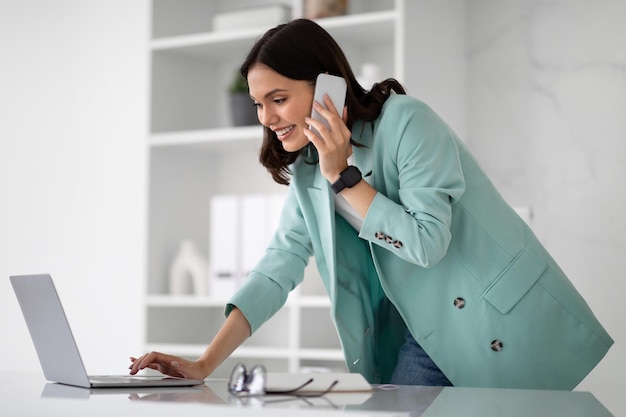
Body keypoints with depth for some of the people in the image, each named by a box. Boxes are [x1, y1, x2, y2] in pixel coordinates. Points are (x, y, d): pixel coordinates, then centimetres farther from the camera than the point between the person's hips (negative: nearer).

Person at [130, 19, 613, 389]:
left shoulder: (406, 121, -18)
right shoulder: (306, 167, 4)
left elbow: (427, 242, -22)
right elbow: (280, 263, -1)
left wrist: (343, 175, -21)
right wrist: (205, 364, -10)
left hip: (499, 322, -6)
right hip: (425, 329, 6)